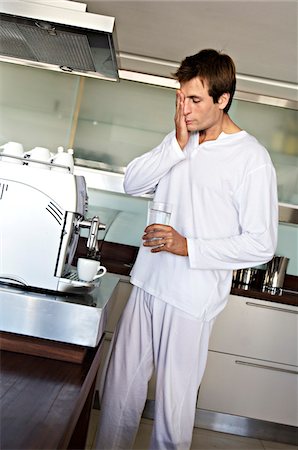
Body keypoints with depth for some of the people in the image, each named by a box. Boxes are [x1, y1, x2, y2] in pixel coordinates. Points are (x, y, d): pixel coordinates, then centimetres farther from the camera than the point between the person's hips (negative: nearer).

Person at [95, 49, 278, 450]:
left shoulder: (251, 158, -10)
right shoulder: (180, 140, 8)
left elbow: (261, 244, -12)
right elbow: (132, 183, 0)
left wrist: (188, 246, -18)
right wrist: (178, 143, -11)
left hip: (192, 299, -5)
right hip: (147, 284, 6)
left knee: (174, 402, 7)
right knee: (121, 388, 15)